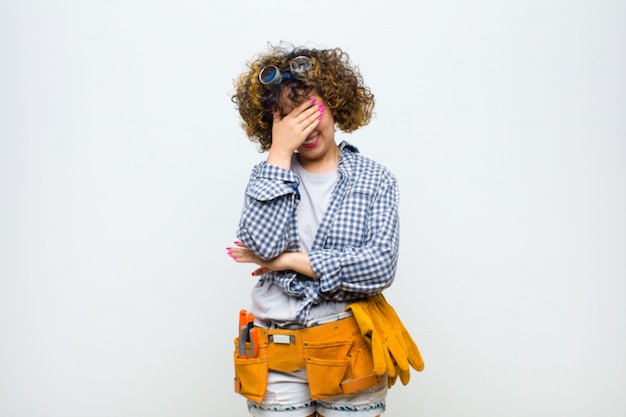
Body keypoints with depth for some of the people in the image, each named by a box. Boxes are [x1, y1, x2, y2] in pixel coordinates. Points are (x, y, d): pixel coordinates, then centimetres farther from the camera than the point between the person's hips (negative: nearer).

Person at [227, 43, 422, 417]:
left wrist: (288, 260, -11)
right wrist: (280, 153, -11)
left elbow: (380, 268, -13)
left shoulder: (375, 179, -1)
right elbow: (262, 243, -14)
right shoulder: (269, 173, 4)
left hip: (350, 355, 0)